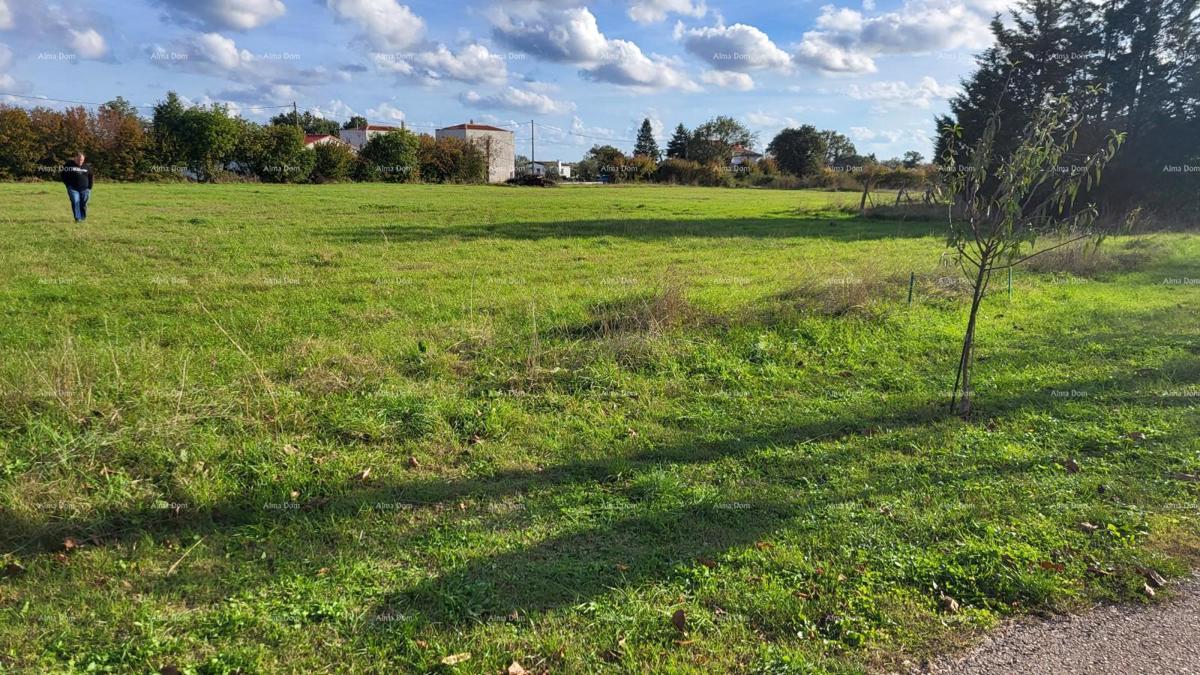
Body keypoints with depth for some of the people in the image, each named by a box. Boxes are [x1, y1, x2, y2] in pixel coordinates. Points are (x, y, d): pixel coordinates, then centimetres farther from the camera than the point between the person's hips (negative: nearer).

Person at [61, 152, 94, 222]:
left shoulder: (87, 167, 9)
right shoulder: (69, 165, 1)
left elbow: (90, 178, 17)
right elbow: (64, 176, 5)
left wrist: (89, 188, 8)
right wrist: (68, 185, -4)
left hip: (84, 189, 2)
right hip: (73, 189, -2)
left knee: (84, 203, 0)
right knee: (75, 202, -12)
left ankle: (83, 218, 15)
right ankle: (77, 218, -10)